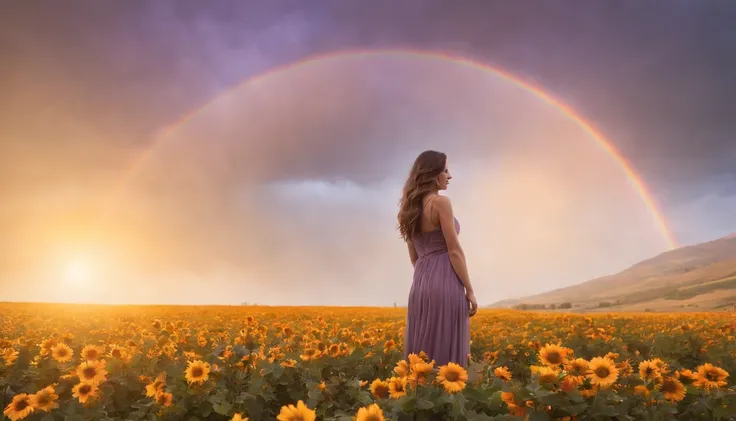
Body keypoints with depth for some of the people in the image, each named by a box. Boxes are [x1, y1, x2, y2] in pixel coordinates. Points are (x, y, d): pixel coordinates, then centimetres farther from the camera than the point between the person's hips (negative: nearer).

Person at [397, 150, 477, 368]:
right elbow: (454, 250, -12)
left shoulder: (411, 207, 14)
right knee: (445, 354, -3)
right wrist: (470, 290, -7)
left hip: (421, 285, 8)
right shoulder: (441, 202, -9)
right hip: (446, 283, -8)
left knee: (423, 352, 9)